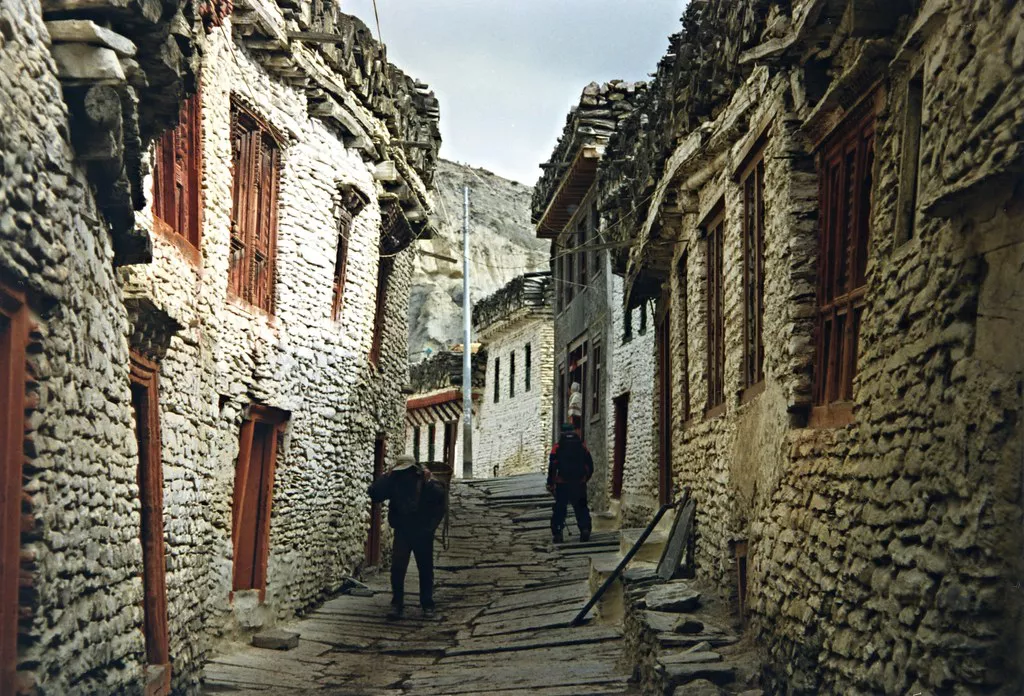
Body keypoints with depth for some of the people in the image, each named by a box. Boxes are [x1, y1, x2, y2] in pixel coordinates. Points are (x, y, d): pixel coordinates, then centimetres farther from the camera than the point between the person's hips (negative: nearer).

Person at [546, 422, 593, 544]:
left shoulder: (557, 447, -4)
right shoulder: (582, 447, 4)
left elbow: (552, 467, -8)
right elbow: (590, 466, 8)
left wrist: (550, 484, -1)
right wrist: (585, 479, 23)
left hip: (562, 484, -2)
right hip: (580, 484, 2)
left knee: (560, 509, 8)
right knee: (581, 508, 14)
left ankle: (557, 533, 3)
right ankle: (585, 530, 0)